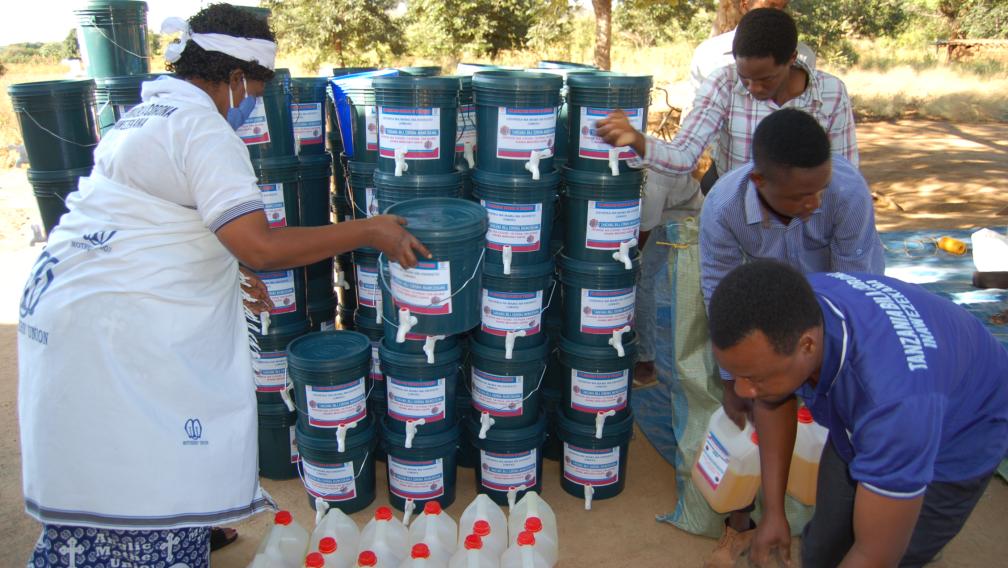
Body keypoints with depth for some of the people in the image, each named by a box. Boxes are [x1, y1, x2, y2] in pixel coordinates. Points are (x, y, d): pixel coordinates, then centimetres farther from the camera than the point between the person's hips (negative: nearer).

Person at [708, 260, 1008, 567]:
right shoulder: (784, 315, -28)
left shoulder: (896, 397, -47)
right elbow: (773, 402, -6)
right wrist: (773, 510, -2)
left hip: (955, 437, -4)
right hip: (864, 419, 5)